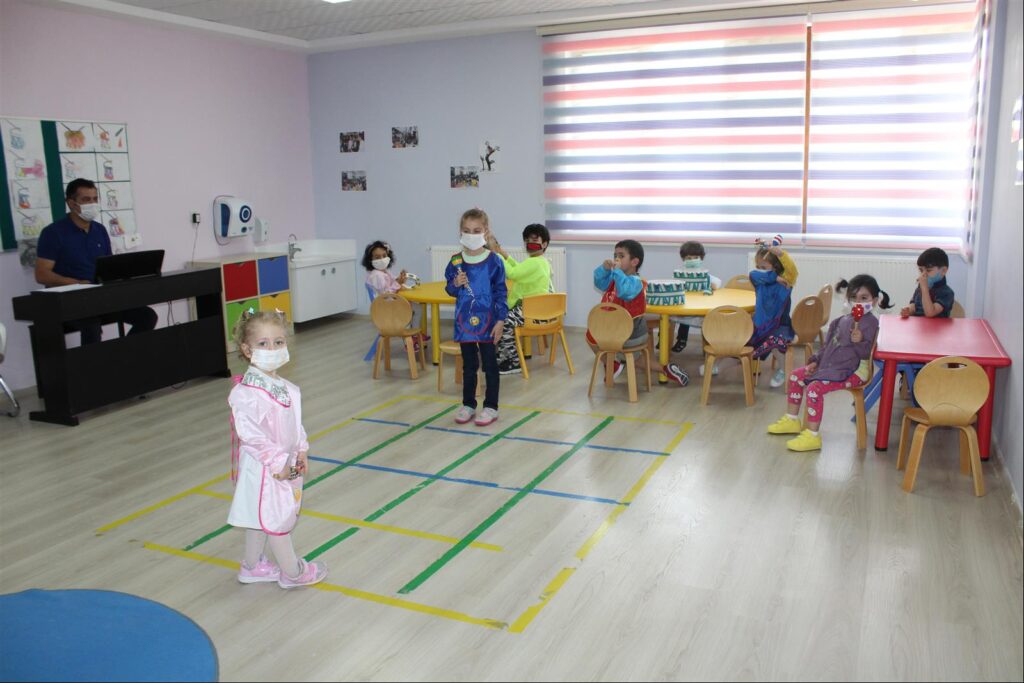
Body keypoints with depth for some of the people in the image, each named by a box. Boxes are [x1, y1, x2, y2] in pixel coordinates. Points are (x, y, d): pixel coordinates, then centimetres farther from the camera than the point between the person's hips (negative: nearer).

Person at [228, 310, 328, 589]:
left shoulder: (286, 388, 3)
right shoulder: (245, 393, -25)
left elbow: (295, 423, 12)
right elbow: (250, 434, -26)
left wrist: (301, 451, 4)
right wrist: (277, 462, -24)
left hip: (287, 465, 9)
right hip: (264, 468, -9)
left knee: (261, 516, 22)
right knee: (276, 519, 7)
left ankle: (252, 566, 38)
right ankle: (293, 572, 22)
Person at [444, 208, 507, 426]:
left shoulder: (494, 261, -9)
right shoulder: (456, 261, 1)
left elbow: (501, 292, -7)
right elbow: (449, 290, 11)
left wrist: (500, 320, -11)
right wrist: (455, 284, -13)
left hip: (487, 321, -3)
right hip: (465, 320, 3)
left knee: (490, 365, 7)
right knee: (468, 365, 14)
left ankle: (491, 407, 17)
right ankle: (468, 404, 26)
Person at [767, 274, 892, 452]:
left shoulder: (870, 322, -11)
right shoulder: (842, 320, 13)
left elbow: (866, 353, -16)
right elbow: (828, 344, 21)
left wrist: (859, 342, -36)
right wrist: (816, 361, 10)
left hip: (852, 371, -10)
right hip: (829, 365, 10)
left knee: (814, 388, -28)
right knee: (796, 375, 10)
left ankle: (812, 436, -22)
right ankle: (792, 420, 21)